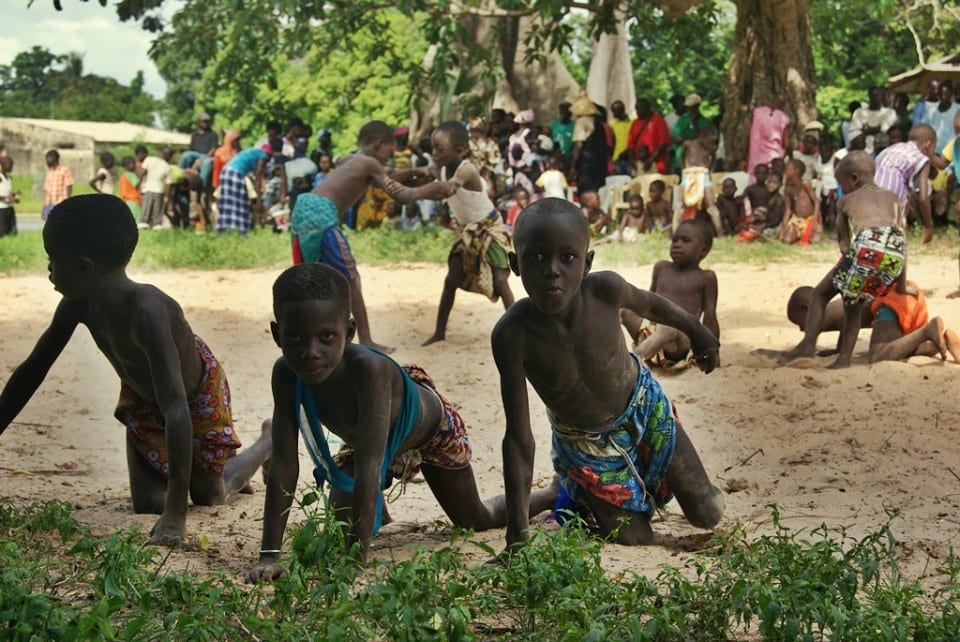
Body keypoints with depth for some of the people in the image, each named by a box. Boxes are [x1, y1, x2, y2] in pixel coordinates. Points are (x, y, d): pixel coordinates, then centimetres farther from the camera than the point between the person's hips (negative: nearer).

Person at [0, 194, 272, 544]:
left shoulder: (147, 312, -47)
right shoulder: (78, 304, -26)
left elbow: (176, 410, -50)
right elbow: (31, 371, -12)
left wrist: (176, 514, -53)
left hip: (199, 394, -5)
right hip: (142, 397, 5)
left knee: (209, 495, 10)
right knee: (147, 501, 5)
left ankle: (270, 442, 36)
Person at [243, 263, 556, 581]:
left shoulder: (368, 369, -50)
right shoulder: (285, 375, -33)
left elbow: (369, 467, -51)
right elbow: (283, 466, -32)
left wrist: (357, 559, -54)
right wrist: (268, 556, -37)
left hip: (433, 428, -4)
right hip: (373, 440, 4)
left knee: (476, 520, 18)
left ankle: (553, 496, 50)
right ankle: (378, 514, 33)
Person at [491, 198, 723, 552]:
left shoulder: (603, 290, -32)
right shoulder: (513, 334, -36)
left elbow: (650, 304, -5)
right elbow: (518, 438, -32)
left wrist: (696, 330, 15)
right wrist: (516, 532, -34)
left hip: (644, 408, 2)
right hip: (584, 444, -2)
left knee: (707, 515, 9)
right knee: (633, 539, 4)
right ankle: (562, 494, 32)